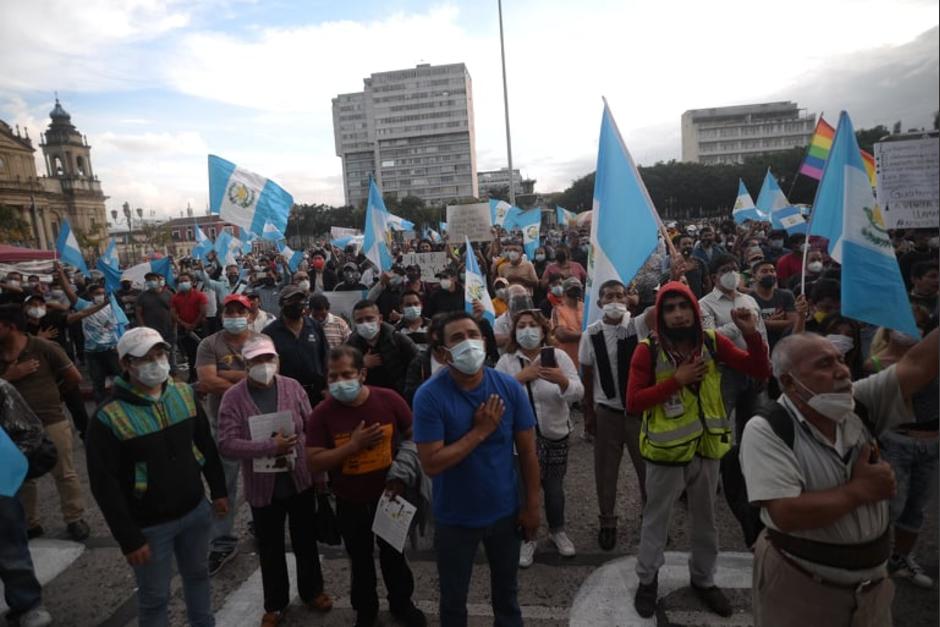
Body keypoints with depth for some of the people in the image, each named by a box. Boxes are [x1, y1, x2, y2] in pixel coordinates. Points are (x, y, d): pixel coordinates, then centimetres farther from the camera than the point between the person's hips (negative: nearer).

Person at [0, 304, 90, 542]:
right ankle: (30, 524, 30)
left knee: (64, 473, 6)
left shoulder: (45, 348, -10)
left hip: (52, 422, -4)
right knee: (23, 477, 15)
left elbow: (75, 378, -4)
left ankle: (74, 519, 19)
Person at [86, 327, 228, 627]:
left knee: (198, 573, 24)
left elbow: (206, 445, 6)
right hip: (149, 524, -4)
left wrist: (218, 490, 9)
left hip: (196, 510, 5)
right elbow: (104, 486, -16)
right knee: (154, 597, 13)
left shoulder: (184, 394, -5)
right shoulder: (109, 418, -20)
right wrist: (128, 539, -14)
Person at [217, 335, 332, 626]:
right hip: (262, 486, -1)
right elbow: (226, 445, -19)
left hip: (300, 479, 1)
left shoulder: (292, 387, -6)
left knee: (305, 541, 19)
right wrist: (270, 446, -27)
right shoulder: (233, 397, -12)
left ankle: (311, 591, 43)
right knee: (270, 549, 17)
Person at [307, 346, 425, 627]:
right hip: (350, 501, 0)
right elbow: (314, 462, -18)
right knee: (360, 559, 21)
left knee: (394, 553, 20)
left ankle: (402, 604, 45)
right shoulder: (322, 413, -17)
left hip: (389, 494, 0)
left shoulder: (389, 400, -17)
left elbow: (414, 435, -4)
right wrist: (354, 445, -27)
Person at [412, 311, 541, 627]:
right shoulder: (429, 396, -21)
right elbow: (431, 464, -24)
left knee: (507, 593, 26)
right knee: (453, 601, 21)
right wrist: (480, 432, -25)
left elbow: (527, 451, -5)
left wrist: (532, 505, -2)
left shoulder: (509, 387, -13)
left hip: (505, 512, 2)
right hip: (455, 518, -2)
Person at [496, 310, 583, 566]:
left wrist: (562, 380, -36)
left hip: (555, 435, 1)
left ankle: (557, 531, 40)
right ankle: (527, 538, 31)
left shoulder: (558, 356, -6)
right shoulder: (506, 361, -4)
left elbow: (577, 393, -15)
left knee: (554, 487, 14)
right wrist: (520, 378, -25)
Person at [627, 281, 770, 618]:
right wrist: (676, 380, -25)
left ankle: (703, 579, 45)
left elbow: (761, 371, -9)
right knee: (656, 519, 16)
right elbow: (632, 403, -20)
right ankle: (647, 579, 37)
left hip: (706, 447, 3)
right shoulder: (648, 349, -16)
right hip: (666, 450, -3)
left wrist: (752, 334, -24)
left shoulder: (712, 341, -7)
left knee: (705, 520, 22)